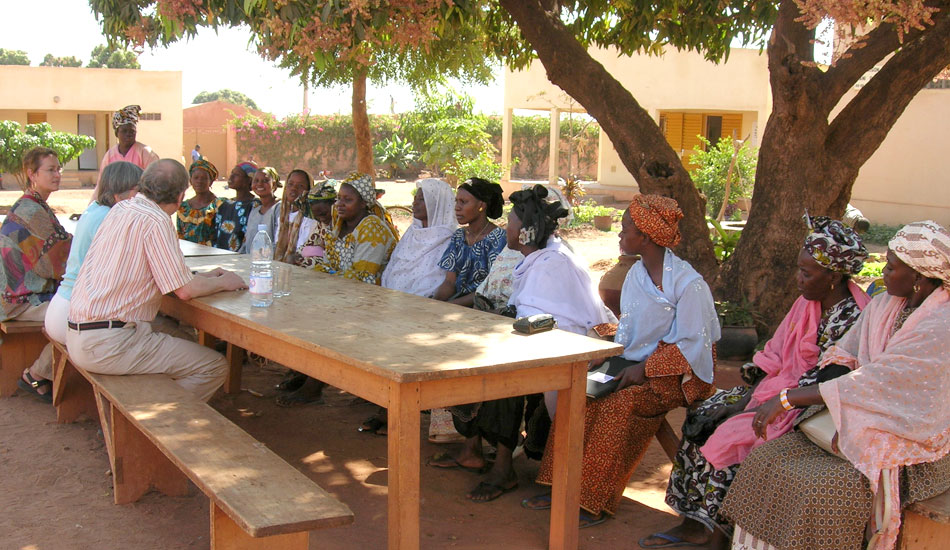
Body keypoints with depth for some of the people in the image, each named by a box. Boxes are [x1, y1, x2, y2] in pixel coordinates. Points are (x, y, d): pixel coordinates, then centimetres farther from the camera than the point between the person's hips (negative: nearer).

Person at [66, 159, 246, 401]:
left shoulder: (121, 209, 12)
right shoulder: (155, 221, -14)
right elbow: (185, 290, -15)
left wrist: (204, 277, 25)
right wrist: (223, 283, 4)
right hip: (109, 343, -10)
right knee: (215, 367, -7)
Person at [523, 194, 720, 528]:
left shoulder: (689, 284, -16)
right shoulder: (636, 273, 9)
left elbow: (692, 344, -15)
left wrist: (644, 370, -22)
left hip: (679, 372, -7)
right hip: (637, 363, 7)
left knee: (620, 404, -31)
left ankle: (596, 502, -20)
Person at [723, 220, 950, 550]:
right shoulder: (884, 305, 6)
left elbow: (877, 383, -27)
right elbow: (842, 358, 6)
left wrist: (788, 398, -28)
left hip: (915, 449, -8)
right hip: (866, 428, 8)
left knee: (819, 490, -30)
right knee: (765, 461, -9)